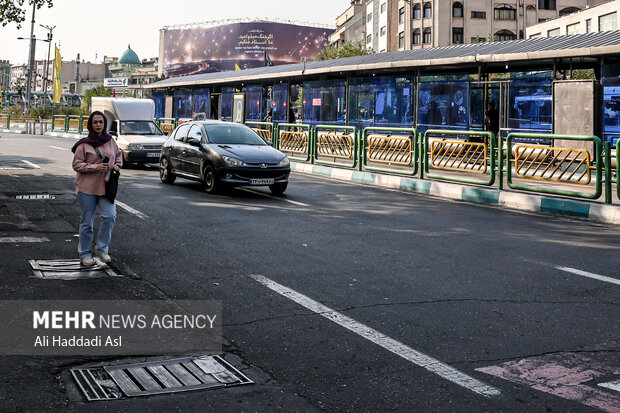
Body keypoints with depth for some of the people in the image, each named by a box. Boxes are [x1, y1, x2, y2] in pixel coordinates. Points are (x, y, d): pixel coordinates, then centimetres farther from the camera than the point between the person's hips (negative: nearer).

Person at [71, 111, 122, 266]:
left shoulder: (110, 141, 8)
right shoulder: (84, 144, -5)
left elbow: (118, 154, 24)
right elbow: (76, 164, -7)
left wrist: (117, 165, 3)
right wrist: (95, 167, -18)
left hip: (106, 186, 3)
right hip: (87, 187, -3)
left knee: (110, 216, -12)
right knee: (87, 221, 3)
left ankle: (101, 248, 6)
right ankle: (84, 254, 16)